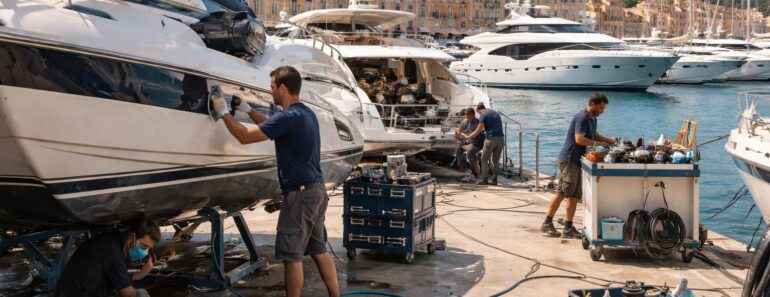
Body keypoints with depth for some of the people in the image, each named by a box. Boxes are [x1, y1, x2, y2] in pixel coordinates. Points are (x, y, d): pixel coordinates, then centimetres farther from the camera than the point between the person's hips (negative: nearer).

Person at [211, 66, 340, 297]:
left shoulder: (289, 117, -18)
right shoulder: (306, 113, 12)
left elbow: (245, 136, -14)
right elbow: (271, 126, 31)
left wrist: (224, 112, -2)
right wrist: (246, 109, 31)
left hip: (300, 194, -10)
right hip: (317, 190, 10)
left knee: (291, 256, -1)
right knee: (319, 251, 15)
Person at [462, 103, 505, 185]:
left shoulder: (483, 115, -3)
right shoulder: (495, 113, 21)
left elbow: (478, 131, -4)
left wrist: (468, 137, 12)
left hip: (491, 138, -6)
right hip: (501, 138, 6)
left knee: (484, 160, 7)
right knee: (495, 160, 14)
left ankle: (484, 180, 6)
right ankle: (494, 180, 11)